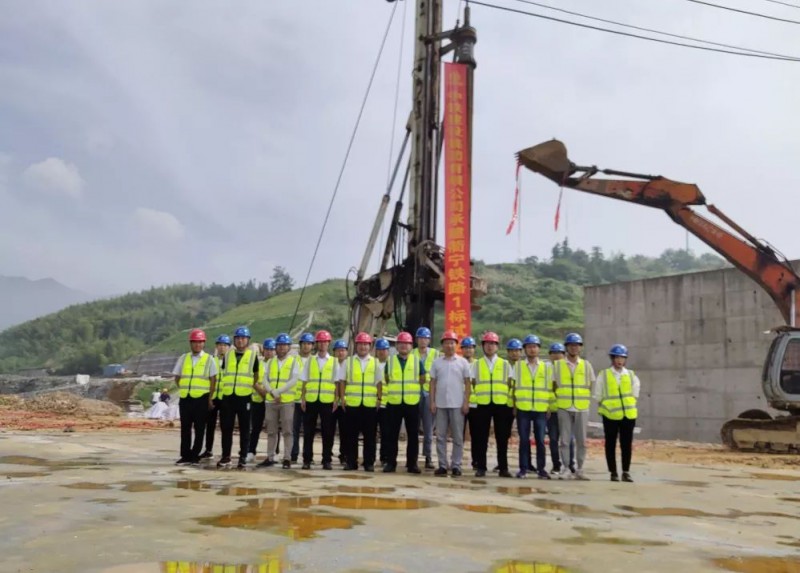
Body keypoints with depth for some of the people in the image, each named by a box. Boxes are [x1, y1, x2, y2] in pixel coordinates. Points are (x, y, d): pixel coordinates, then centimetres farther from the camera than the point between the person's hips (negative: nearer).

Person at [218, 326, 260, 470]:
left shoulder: (253, 355, 4)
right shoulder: (228, 354, 11)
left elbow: (256, 375, 12)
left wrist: (254, 385, 3)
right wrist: (224, 387, 16)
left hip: (244, 397, -2)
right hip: (228, 396, 3)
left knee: (244, 429, 3)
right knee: (226, 428, 5)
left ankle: (243, 458, 9)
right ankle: (226, 457, 14)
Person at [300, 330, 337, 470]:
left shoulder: (334, 362, 8)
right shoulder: (310, 360, 11)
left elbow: (337, 383, 6)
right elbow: (304, 381, 10)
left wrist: (336, 400, -1)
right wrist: (302, 398, 2)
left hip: (327, 401, -1)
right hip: (311, 400, 1)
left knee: (327, 432, 1)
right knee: (308, 431, 4)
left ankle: (327, 460, 8)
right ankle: (307, 460, 10)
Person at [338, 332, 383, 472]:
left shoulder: (375, 363, 11)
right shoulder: (348, 362, 10)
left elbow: (379, 383, 10)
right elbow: (342, 381, 9)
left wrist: (379, 399, 1)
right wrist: (342, 398, 0)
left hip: (370, 404, 0)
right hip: (351, 403, 0)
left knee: (369, 435, 2)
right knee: (351, 435, 3)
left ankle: (369, 463, 9)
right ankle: (351, 462, 11)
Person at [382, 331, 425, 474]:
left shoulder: (417, 360, 6)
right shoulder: (390, 360, 8)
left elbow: (423, 380, 12)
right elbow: (386, 380, 16)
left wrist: (414, 391, 8)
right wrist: (391, 390, 8)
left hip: (412, 403, 0)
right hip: (393, 402, 0)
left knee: (413, 434, 4)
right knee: (392, 434, 3)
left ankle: (412, 463, 12)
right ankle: (390, 463, 11)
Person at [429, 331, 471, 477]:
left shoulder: (462, 362, 3)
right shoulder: (437, 362, 8)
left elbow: (467, 383, 3)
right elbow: (433, 383, 8)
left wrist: (466, 402, -5)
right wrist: (432, 402, 1)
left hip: (457, 404, -2)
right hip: (440, 404, 2)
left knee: (458, 437, 2)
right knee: (440, 436, 5)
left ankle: (456, 465, 9)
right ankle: (442, 465, 11)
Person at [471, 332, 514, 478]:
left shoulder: (505, 364, 11)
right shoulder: (477, 364, 11)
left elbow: (511, 385, 9)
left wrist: (512, 404, 2)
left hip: (502, 404, 0)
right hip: (482, 404, 0)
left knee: (502, 438, 2)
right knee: (481, 437, 2)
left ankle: (503, 467, 9)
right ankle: (481, 467, 8)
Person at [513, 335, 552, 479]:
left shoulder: (546, 367, 9)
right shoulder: (518, 366, 8)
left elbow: (550, 388, 12)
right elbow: (513, 386, 9)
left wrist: (550, 406, 6)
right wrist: (514, 405, 4)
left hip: (541, 409, 0)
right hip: (523, 409, 0)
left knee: (540, 440, 0)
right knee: (524, 440, 1)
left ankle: (541, 468, 11)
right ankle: (524, 468, 9)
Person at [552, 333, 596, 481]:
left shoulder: (586, 365, 9)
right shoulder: (558, 365, 6)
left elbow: (592, 386, 14)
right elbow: (553, 386, 9)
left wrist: (586, 399, 5)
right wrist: (554, 401, 2)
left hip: (582, 408, 1)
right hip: (564, 408, -1)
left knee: (581, 440, 3)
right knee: (564, 440, -1)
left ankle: (579, 470, 12)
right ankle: (564, 469, 6)